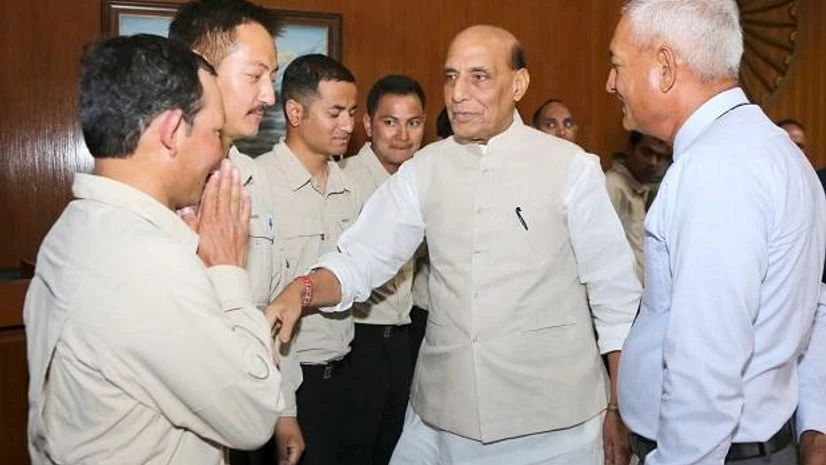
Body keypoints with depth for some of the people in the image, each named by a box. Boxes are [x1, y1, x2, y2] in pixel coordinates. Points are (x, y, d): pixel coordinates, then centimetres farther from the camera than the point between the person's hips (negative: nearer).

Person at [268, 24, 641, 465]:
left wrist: (620, 409, -1)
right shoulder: (424, 169, 1)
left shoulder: (571, 167, -8)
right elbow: (362, 257, -2)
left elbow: (616, 292, -3)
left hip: (554, 425, -2)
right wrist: (302, 289, -22)